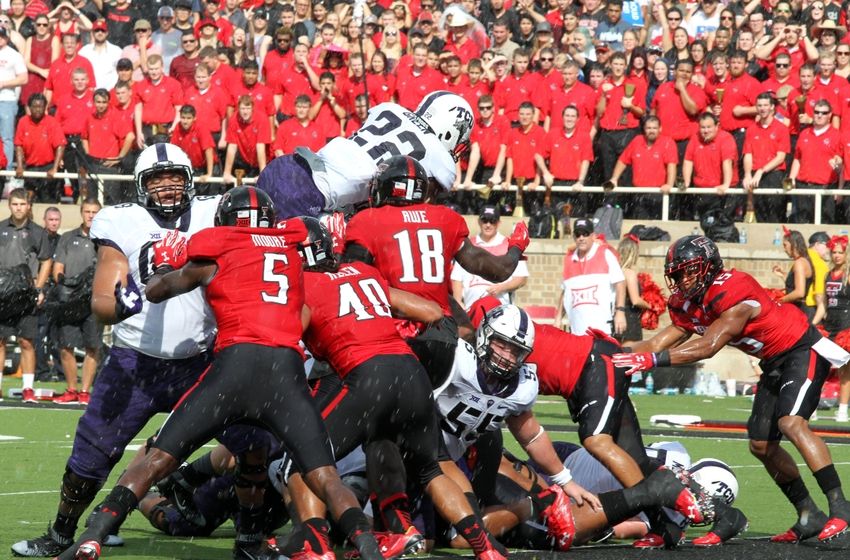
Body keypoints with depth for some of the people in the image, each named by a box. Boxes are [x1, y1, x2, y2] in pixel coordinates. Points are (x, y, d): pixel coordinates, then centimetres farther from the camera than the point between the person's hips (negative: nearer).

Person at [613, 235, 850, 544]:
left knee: (791, 423, -28)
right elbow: (662, 342, -1)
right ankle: (809, 517, 16)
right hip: (774, 363, 10)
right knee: (762, 446, 6)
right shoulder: (687, 304, -3)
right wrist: (619, 351, -17)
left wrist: (651, 360, -40)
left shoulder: (735, 293, -30)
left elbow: (708, 347, -35)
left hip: (803, 350, -10)